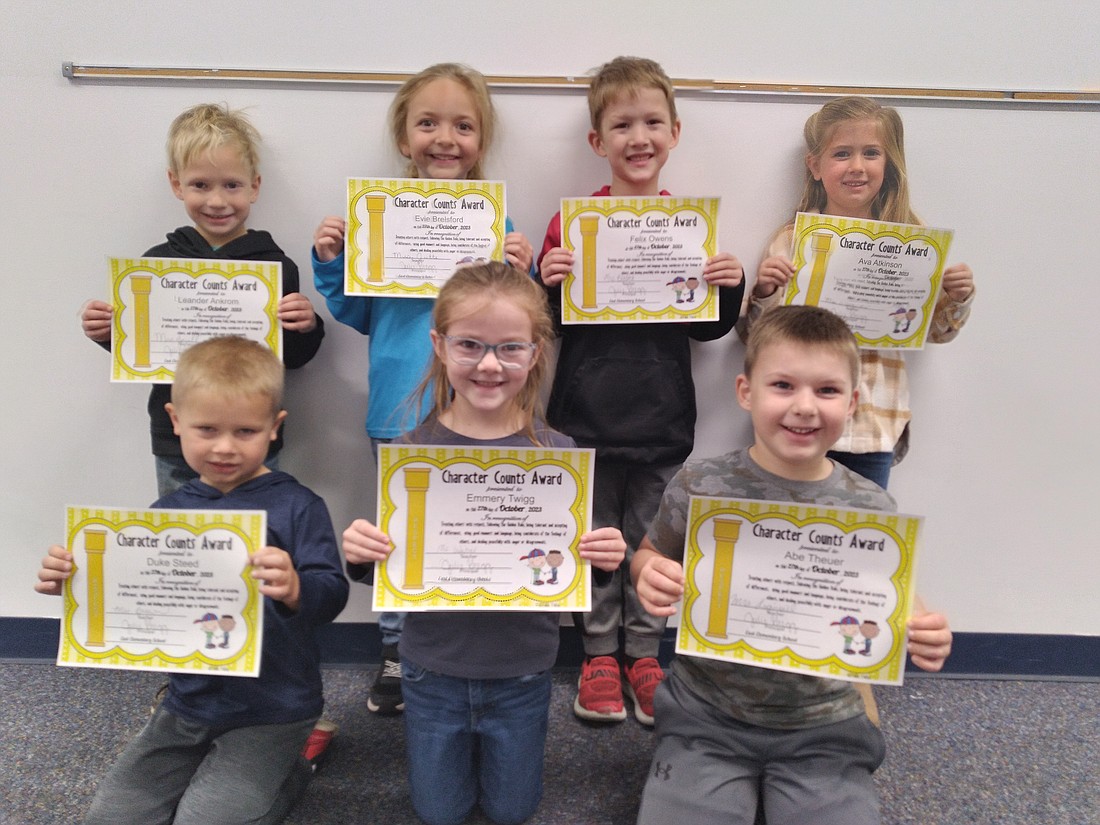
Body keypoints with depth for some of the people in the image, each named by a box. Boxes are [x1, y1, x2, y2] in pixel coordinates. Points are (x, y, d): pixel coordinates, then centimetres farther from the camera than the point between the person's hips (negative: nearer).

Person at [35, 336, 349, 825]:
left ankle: (286, 772, 16)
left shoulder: (295, 508, -16)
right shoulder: (168, 511, 0)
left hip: (270, 711, -6)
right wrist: (75, 581, -9)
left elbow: (331, 595, -23)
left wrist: (296, 590, -45)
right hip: (189, 703, 6)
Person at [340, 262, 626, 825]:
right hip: (434, 667, 0)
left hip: (521, 672, 0)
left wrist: (602, 561, -26)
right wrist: (359, 555, -27)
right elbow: (389, 564, -5)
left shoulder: (556, 453, -15)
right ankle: (452, 734, 48)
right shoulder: (410, 451, -14)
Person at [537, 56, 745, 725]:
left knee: (654, 539, 12)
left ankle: (645, 654, 30)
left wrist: (731, 287, -11)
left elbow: (706, 327, 8)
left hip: (662, 416, 1)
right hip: (587, 413, -1)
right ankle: (600, 654, 29)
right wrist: (547, 281, -20)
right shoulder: (572, 220, -3)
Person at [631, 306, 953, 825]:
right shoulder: (699, 487, -11)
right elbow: (650, 557, 4)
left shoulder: (873, 510, -7)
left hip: (822, 727, 1)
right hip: (706, 714, -1)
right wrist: (650, 577, -18)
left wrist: (922, 635, -16)